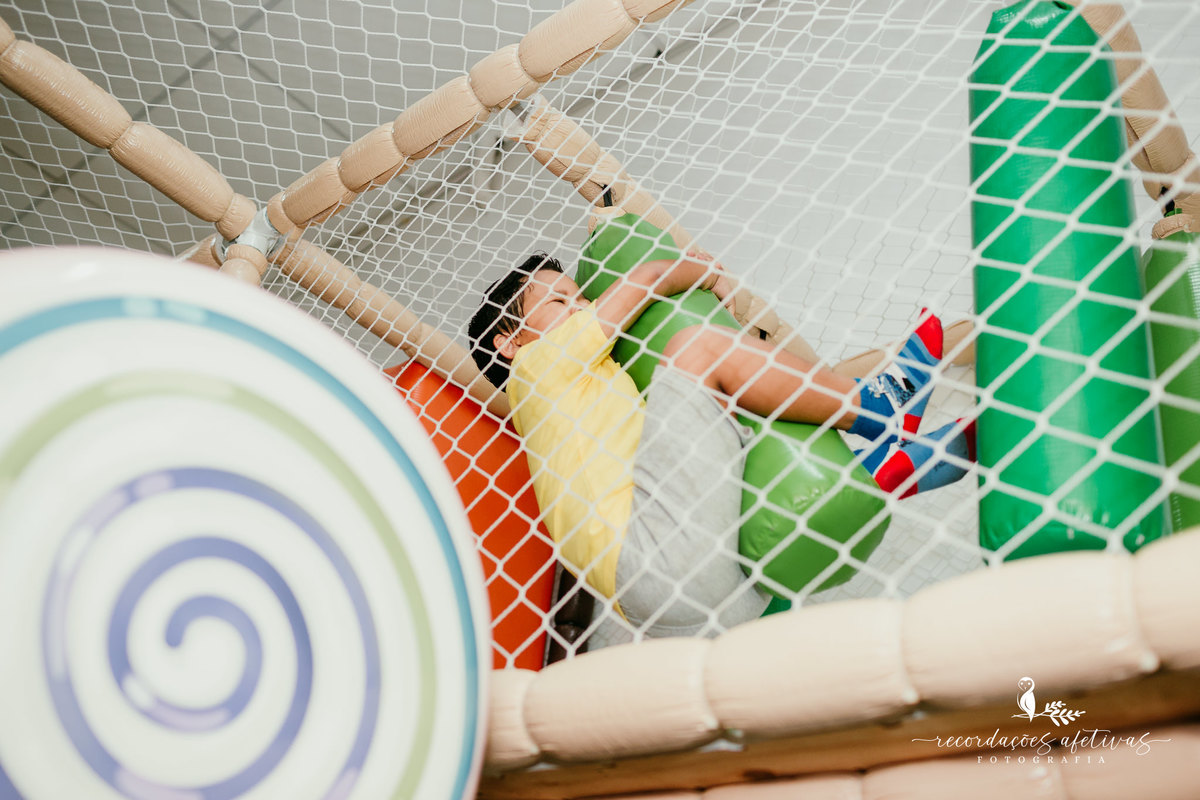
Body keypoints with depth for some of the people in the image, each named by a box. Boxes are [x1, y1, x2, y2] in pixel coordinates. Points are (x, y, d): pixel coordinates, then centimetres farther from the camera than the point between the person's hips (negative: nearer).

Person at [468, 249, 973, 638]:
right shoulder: (537, 363, 15)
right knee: (699, 344, -8)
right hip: (656, 562, -9)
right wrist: (710, 272, 29)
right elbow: (650, 277, 11)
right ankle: (875, 406, -1)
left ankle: (883, 461, 1)